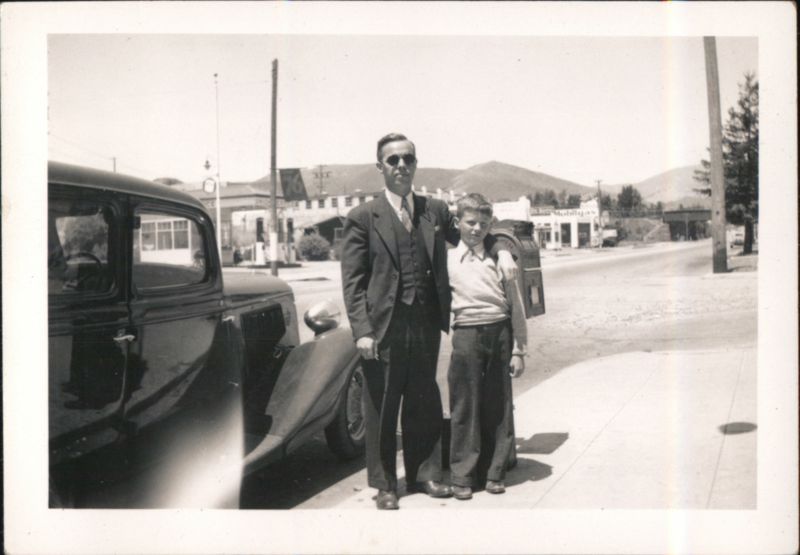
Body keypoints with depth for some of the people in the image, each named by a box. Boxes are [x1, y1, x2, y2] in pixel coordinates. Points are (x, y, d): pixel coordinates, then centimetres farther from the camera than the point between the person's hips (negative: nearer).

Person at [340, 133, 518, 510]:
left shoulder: (435, 210, 9)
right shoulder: (362, 218, -3)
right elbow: (352, 281, -5)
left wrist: (500, 250, 3)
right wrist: (361, 331, -13)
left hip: (426, 325, 4)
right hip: (384, 328, -4)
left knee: (424, 405, 15)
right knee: (381, 410, 7)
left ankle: (424, 474, 31)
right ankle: (384, 485, 21)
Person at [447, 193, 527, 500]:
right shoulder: (448, 259, 5)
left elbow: (515, 305, 7)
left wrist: (518, 349, 4)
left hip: (499, 333, 1)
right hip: (466, 334, -1)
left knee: (498, 406, 7)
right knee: (465, 406, 1)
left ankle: (494, 472, 19)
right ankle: (462, 476, 11)